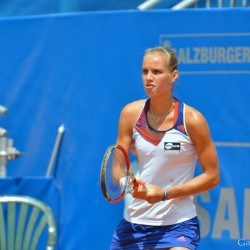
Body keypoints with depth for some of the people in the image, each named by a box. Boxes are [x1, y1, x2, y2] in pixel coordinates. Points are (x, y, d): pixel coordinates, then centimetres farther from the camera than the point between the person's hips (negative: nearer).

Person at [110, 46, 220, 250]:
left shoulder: (191, 119, -11)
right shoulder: (131, 113, -2)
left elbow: (212, 176, -6)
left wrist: (165, 193, -15)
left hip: (178, 226, -4)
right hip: (134, 221, 4)